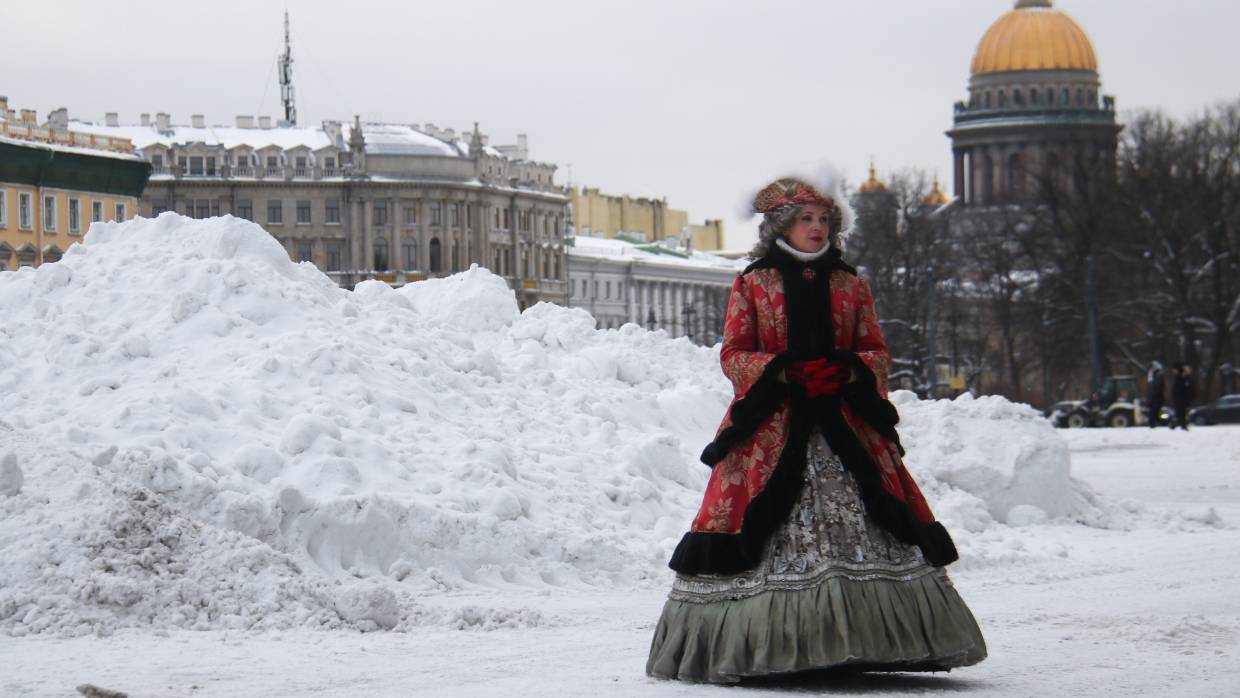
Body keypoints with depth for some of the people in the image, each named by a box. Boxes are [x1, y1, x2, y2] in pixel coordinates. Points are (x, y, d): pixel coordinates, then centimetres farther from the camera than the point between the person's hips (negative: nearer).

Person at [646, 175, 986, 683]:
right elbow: (733, 354, 3)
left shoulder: (851, 287, 15)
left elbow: (878, 353, 12)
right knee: (762, 534, -9)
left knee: (859, 530, -9)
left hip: (846, 427, 2)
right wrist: (787, 371, -13)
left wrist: (846, 370, -10)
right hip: (771, 431, -2)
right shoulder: (752, 285, 9)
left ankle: (866, 638, -8)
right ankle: (754, 645, -6)